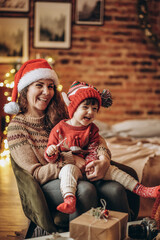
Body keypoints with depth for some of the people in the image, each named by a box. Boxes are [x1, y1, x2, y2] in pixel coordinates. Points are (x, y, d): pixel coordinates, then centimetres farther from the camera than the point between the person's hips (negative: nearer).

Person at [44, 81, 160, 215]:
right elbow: (51, 159, 0)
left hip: (87, 168, 4)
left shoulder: (92, 129, 10)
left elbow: (93, 151, 2)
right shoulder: (59, 129, -2)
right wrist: (50, 153, -24)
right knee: (69, 169, -36)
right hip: (67, 165, -4)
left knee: (111, 170, -12)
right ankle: (69, 200, -58)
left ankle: (141, 190, -12)